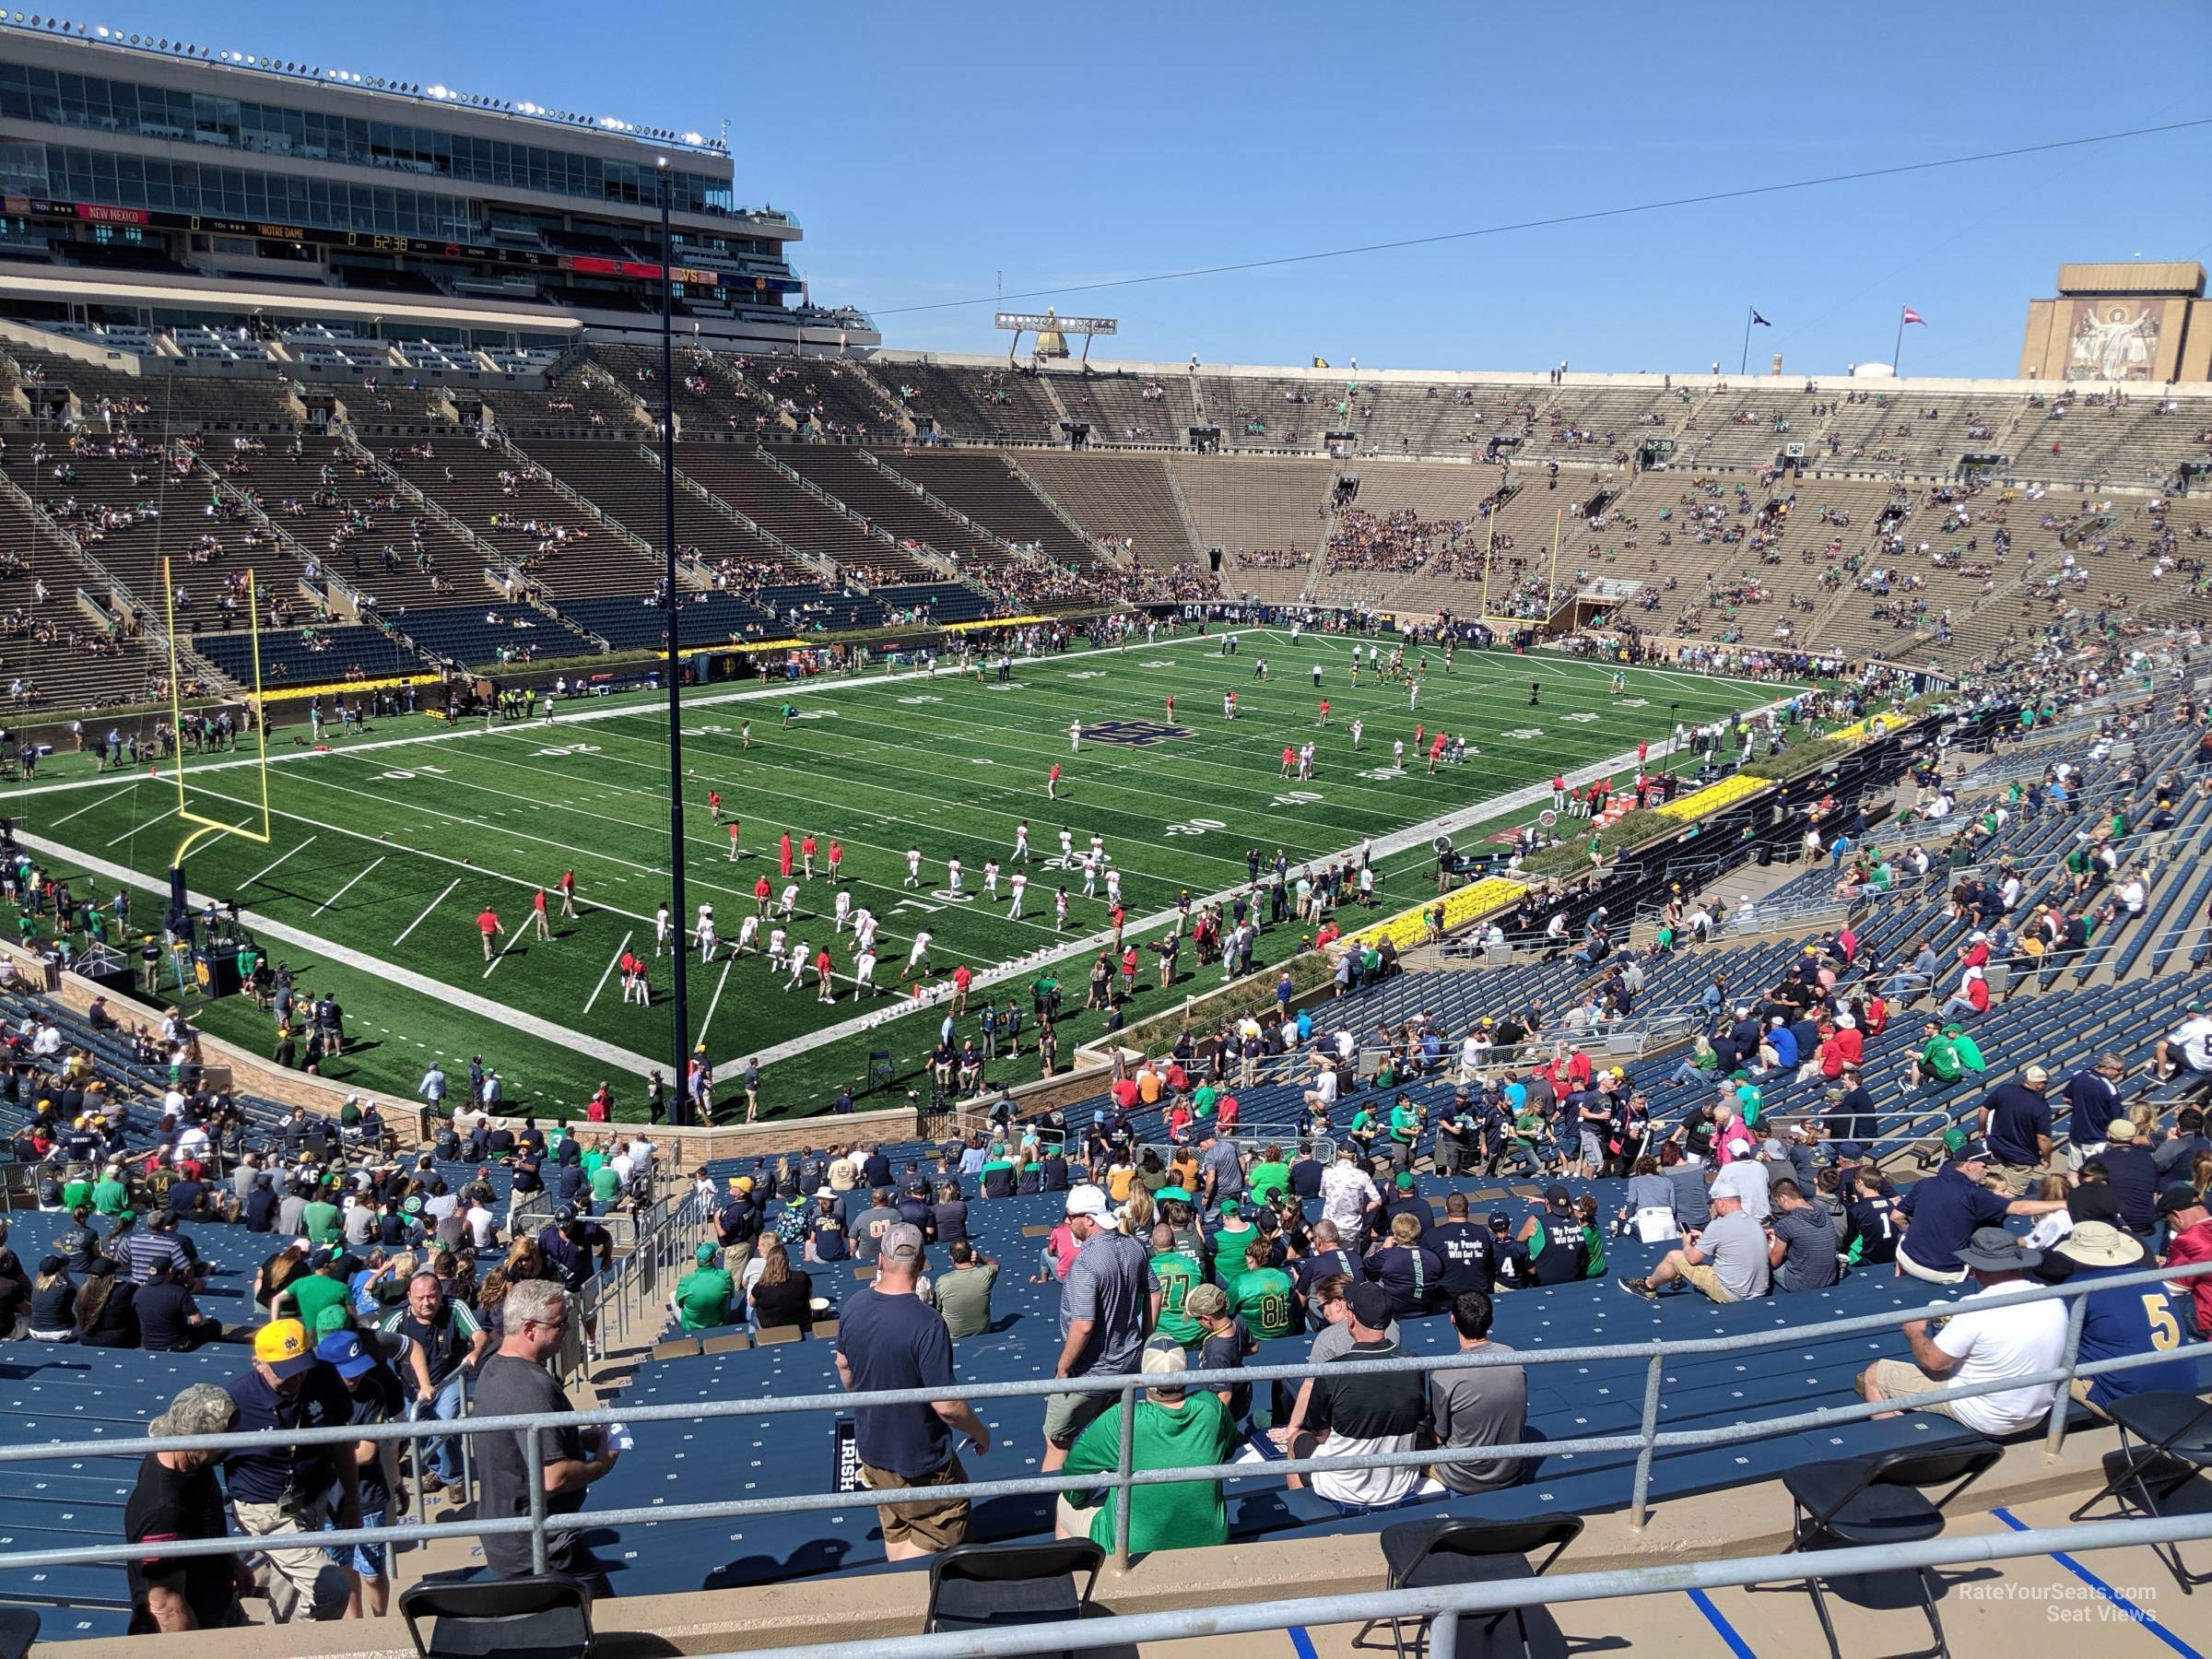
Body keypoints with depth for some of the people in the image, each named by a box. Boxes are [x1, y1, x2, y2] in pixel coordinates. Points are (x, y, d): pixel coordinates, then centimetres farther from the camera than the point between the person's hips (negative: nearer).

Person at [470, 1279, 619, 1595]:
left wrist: (581, 1440, 9)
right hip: (541, 1551, -10)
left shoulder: (493, 1368, 6)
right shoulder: (533, 1387, -26)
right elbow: (552, 1477, -30)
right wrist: (601, 1465, -12)